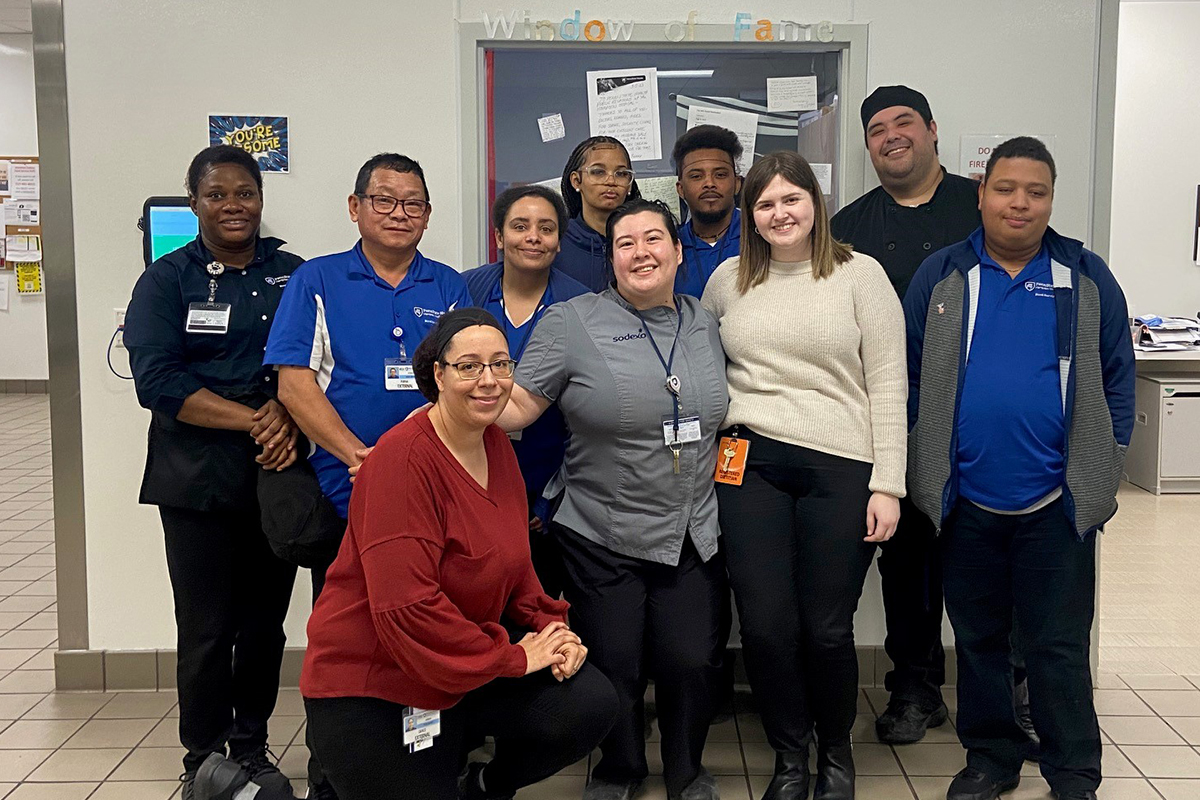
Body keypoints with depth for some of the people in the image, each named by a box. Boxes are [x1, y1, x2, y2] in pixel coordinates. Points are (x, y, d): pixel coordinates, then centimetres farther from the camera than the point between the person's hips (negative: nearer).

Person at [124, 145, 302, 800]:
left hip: (277, 474, 2)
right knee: (207, 628, 2)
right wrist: (253, 419, -17)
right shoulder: (166, 280, 2)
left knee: (266, 619, 9)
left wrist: (287, 415, -17)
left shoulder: (292, 275, 9)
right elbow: (156, 380, -9)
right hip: (198, 476, -2)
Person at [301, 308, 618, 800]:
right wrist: (513, 657, -20)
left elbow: (514, 562, 11)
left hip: (470, 665, 7)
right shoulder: (403, 458, -23)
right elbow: (404, 605, -28)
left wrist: (549, 626, -7)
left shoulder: (497, 446, 3)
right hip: (369, 685, -7)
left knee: (591, 705, -8)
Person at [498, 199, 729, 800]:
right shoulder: (571, 322, -7)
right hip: (601, 540, -3)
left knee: (692, 663, 5)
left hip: (694, 536, 3)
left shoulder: (704, 324, 8)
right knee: (612, 667, 8)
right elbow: (516, 405, -10)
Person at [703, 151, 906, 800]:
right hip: (751, 462, 2)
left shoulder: (860, 274, 4)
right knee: (765, 625, -1)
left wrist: (886, 484, -5)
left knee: (827, 629, 1)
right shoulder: (729, 279, 12)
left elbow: (887, 385, 0)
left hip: (840, 467, -2)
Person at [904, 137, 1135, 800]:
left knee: (1059, 646, 8)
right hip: (967, 501, 1)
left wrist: (1103, 472, 1)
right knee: (977, 639, 14)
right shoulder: (940, 277, 2)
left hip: (1058, 503, -1)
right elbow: (910, 378, 5)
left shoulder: (1088, 279, 2)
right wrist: (924, 468, 1)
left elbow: (1117, 381, 6)